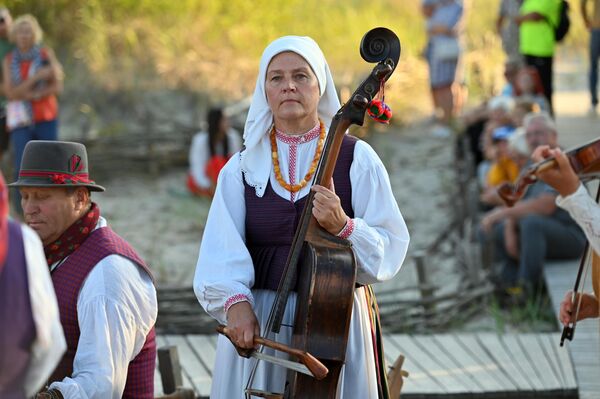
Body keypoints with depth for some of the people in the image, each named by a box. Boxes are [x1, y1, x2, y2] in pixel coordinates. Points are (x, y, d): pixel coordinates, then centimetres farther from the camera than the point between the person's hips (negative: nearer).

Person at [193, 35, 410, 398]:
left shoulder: (357, 159, 1)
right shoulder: (242, 168, 5)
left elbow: (391, 249, -4)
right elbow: (220, 253, -7)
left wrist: (343, 226, -22)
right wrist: (235, 300, -25)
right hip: (257, 323, 1)